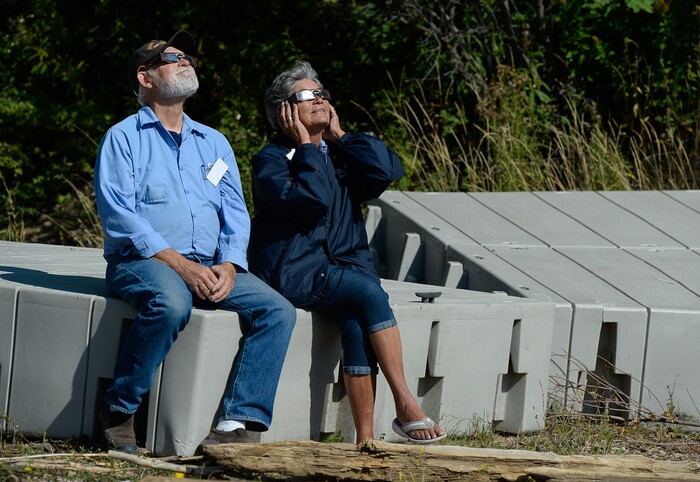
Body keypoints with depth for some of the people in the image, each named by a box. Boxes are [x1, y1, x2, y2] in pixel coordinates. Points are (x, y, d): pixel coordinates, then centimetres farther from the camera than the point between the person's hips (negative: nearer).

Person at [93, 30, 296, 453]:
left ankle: (237, 424, -25)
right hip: (142, 262, -5)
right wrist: (178, 264, -18)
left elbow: (235, 212, 14)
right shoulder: (124, 138, 5)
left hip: (210, 265, 6)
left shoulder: (214, 143, 22)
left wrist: (229, 264, -7)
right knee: (171, 303, -39)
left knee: (277, 310, -18)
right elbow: (118, 214, -8)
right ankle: (118, 411, -23)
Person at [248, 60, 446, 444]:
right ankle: (405, 406, -30)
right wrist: (306, 146, -6)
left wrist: (339, 136, 4)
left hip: (344, 266, 5)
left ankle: (365, 438, -32)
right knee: (369, 292, -30)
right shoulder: (270, 159, 2)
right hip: (294, 273, -5)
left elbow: (389, 170, -1)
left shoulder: (340, 154, 20)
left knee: (357, 323, -27)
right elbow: (312, 199, -17)